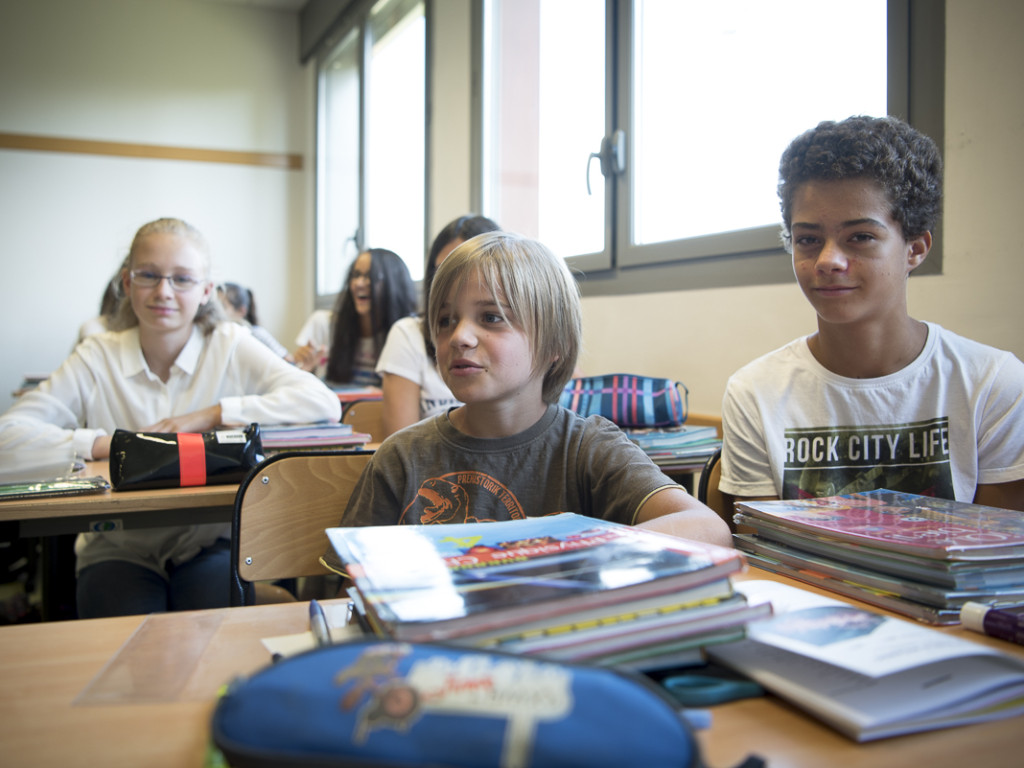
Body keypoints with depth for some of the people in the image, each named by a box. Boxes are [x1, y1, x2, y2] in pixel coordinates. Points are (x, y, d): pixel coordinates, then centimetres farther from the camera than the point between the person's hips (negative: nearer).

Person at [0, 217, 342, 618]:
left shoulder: (231, 347, -3)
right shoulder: (97, 358, 1)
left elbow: (324, 404, -17)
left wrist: (212, 415, -19)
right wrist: (106, 444, -21)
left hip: (211, 543, 0)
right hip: (119, 550, 1)